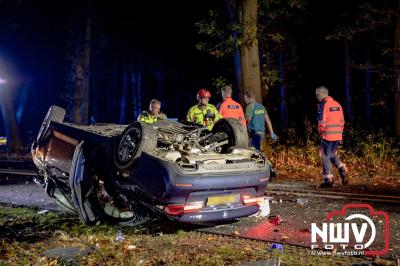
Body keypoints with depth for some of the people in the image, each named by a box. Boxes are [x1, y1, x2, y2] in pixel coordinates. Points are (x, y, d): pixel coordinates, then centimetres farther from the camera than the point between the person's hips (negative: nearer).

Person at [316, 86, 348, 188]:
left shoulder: (323, 105, -11)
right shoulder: (338, 104, 11)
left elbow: (322, 122, -14)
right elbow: (342, 121, 14)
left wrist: (320, 132, 0)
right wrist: (340, 132, 19)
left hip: (327, 135, -7)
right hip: (338, 135, 7)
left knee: (326, 157, 2)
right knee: (333, 154, 22)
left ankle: (328, 180, 3)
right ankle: (342, 171, 5)